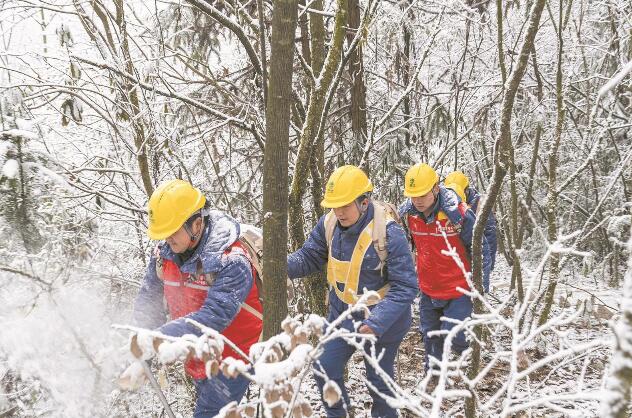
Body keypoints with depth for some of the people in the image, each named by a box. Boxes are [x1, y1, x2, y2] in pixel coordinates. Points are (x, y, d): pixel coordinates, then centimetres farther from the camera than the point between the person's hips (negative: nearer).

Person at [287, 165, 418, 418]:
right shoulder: (329, 224, -11)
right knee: (325, 373, 11)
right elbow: (308, 258, -1)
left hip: (381, 323, -5)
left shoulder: (388, 233, -29)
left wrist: (377, 322, -37)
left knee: (378, 382, 13)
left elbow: (405, 287, -27)